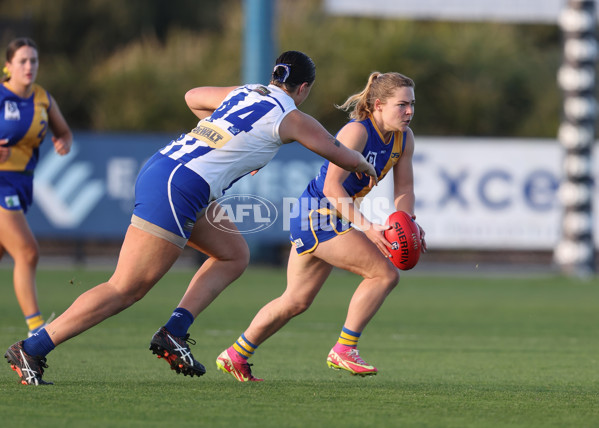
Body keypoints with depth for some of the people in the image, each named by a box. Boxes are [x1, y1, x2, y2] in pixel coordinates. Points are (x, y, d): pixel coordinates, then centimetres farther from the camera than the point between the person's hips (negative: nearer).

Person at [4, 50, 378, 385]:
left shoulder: (243, 92, 19)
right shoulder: (291, 118, 0)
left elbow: (192, 96, 38)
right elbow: (342, 155, 12)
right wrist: (366, 167, 34)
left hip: (161, 166, 9)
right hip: (176, 189, -9)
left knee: (235, 254, 19)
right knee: (125, 290, -7)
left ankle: (174, 333, 8)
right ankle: (31, 350, -8)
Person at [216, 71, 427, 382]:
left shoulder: (404, 139, 3)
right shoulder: (357, 131, -22)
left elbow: (404, 187, 9)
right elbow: (332, 187, -26)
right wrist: (366, 227, -32)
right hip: (317, 216, -9)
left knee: (296, 301, 17)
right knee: (385, 273, -16)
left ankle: (235, 356, 28)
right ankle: (343, 350, -10)